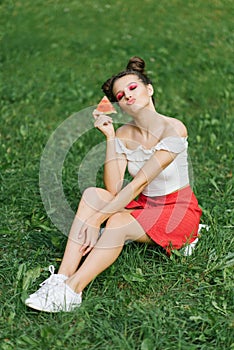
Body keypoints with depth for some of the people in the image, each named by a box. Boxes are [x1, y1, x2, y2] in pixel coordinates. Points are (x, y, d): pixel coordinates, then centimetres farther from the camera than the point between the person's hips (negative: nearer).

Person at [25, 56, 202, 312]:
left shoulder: (173, 129, -18)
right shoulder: (124, 134, 0)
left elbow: (139, 182, -25)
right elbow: (113, 189, -11)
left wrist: (98, 217, -29)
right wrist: (109, 137, -15)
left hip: (178, 211, -5)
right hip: (143, 207, 6)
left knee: (117, 223, -33)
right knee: (92, 194, -21)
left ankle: (71, 291, -33)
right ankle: (61, 278, -30)